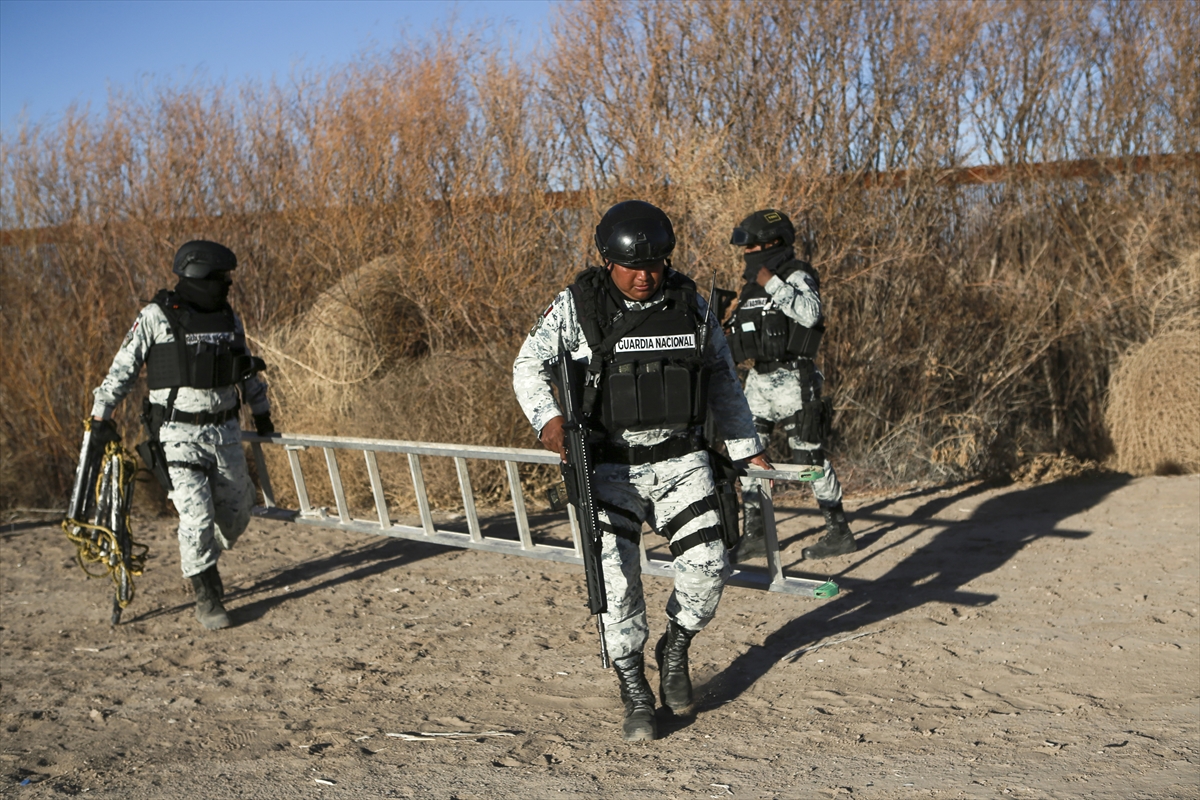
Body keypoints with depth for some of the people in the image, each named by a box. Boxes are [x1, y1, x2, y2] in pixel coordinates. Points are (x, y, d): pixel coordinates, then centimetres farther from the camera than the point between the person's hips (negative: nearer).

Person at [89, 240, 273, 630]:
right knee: (197, 516, -12)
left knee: (235, 516, 10)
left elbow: (247, 368, 23)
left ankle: (200, 562, 38)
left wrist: (261, 411, 30)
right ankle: (206, 597, 3)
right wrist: (101, 415, -3)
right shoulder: (156, 317, -8)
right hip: (179, 434, -5)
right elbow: (123, 367, -2)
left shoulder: (229, 318, 9)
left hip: (226, 432, 6)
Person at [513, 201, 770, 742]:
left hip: (681, 460, 3)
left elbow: (721, 378, 13)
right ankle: (635, 696, 7)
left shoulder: (689, 303, 2)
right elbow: (529, 365, 2)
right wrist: (548, 419, -17)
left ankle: (675, 648, 25)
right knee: (616, 576, -11)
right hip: (612, 467, -2)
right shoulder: (578, 306, -7)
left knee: (707, 565, -5)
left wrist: (745, 447, 13)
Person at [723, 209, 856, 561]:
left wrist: (772, 283, -24)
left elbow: (809, 313, -29)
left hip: (792, 380, -8)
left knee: (809, 456, -3)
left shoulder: (797, 276, -9)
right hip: (759, 379, 8)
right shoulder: (753, 286, 16)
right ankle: (754, 534, 13)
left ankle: (839, 532, 9)